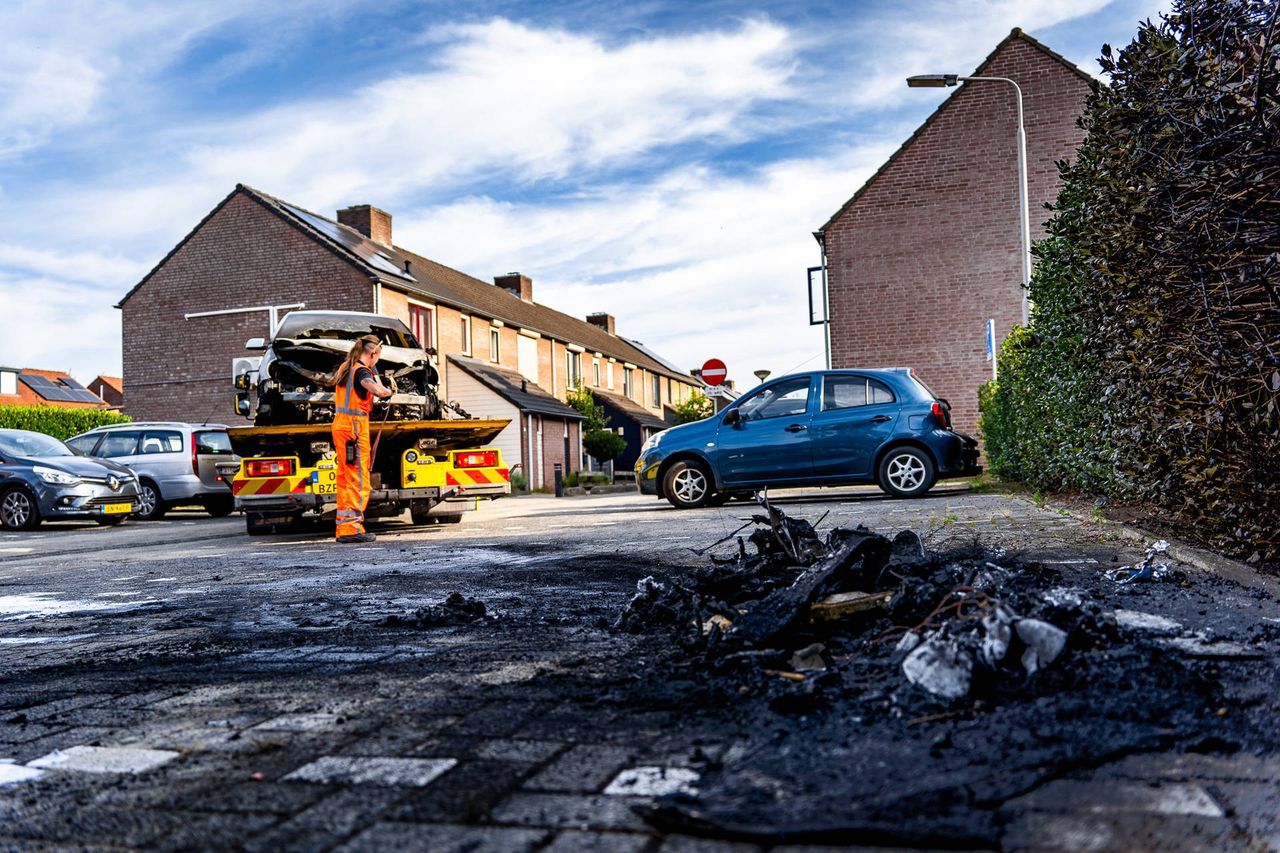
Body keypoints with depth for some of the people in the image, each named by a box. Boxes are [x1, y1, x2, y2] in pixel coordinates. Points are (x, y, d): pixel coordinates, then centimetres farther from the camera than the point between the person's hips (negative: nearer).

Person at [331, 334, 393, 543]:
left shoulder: (345, 367, 12)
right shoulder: (361, 371, -15)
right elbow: (377, 390, -35)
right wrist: (388, 391, -11)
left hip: (340, 423, 9)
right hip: (355, 426, -9)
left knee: (345, 478, 16)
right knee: (358, 480, -5)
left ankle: (343, 526, 22)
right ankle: (351, 528, -5)